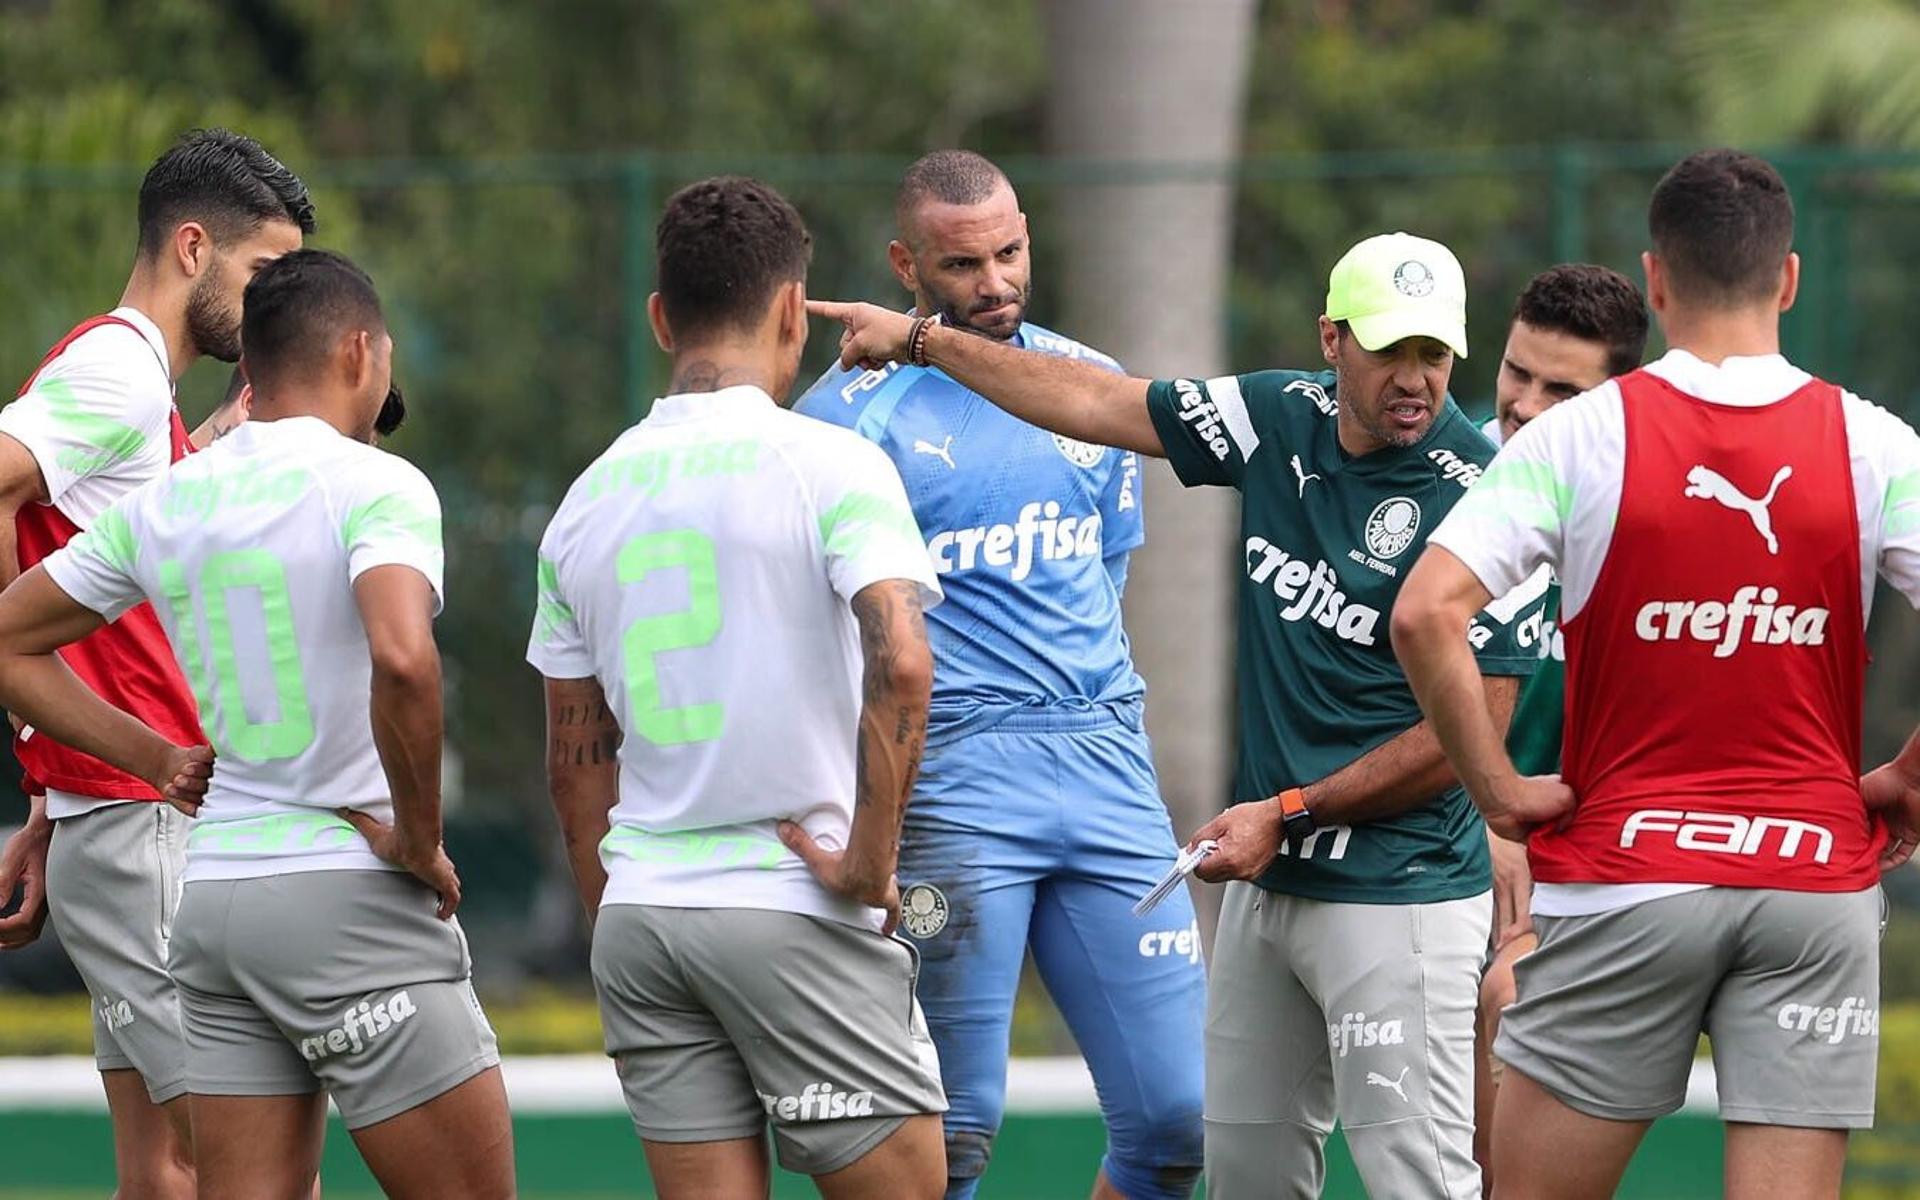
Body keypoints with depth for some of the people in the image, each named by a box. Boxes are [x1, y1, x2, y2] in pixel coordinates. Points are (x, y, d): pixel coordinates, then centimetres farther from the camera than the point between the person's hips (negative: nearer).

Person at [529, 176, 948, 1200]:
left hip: (639, 919, 5)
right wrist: (869, 862, -14)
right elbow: (900, 663, -22)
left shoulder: (592, 496, 10)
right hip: (797, 914, -5)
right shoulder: (829, 466, -7)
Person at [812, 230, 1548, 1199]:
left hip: (1395, 893, -7)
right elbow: (1097, 403, 17)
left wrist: (1288, 815, -11)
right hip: (1266, 883, 7)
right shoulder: (1285, 419, 5)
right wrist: (920, 340, 23)